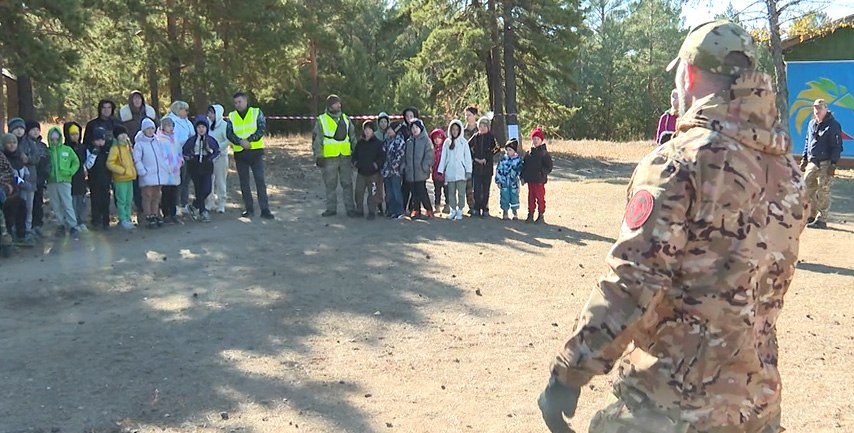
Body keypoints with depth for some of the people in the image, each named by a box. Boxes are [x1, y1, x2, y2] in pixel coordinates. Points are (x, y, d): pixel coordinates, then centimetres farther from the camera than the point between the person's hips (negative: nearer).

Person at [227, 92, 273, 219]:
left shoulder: (256, 112, 2)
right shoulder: (232, 116, 8)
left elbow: (262, 129, -8)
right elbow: (229, 134, -2)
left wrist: (248, 140, -19)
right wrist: (241, 142, -20)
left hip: (255, 152, -3)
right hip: (239, 153, 3)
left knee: (260, 181, -6)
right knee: (244, 183, 8)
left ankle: (265, 209, -5)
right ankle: (249, 208, 18)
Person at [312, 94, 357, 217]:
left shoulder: (346, 119, 13)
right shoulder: (321, 120, 1)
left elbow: (353, 137, 17)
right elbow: (316, 140, -1)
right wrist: (318, 156, -7)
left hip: (345, 156, 3)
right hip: (329, 157, -3)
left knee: (347, 183, 4)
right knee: (330, 184, 5)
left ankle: (350, 208, 9)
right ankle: (331, 208, 13)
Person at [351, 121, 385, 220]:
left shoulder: (378, 143, -3)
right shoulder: (360, 143, 9)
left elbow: (382, 157, -4)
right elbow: (354, 155, 18)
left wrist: (376, 164, -15)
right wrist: (355, 163, 2)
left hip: (373, 173, -4)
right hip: (361, 172, 4)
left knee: (372, 193, 1)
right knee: (358, 192, 4)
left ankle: (371, 212, 10)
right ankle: (359, 210, 17)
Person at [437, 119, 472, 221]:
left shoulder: (463, 142, 0)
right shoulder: (447, 142, 6)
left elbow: (468, 157, -1)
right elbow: (443, 157, 7)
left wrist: (468, 171, -6)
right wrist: (440, 170, 1)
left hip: (461, 172, -2)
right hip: (450, 172, 2)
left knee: (461, 192, 1)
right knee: (451, 192, 8)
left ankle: (460, 211, 9)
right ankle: (453, 210, 18)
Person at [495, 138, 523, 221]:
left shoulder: (518, 159, -1)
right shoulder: (503, 159, -2)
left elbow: (520, 170, 5)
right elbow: (498, 170, 0)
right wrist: (498, 181, -2)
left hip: (514, 183, 0)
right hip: (504, 183, 0)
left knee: (514, 197, 7)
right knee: (504, 198, 4)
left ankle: (515, 213, 22)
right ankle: (505, 212, 17)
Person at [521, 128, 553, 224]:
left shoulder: (544, 153, -7)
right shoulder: (528, 153, 9)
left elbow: (549, 166, -8)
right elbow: (524, 166, 14)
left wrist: (542, 173, -17)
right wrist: (523, 177, 9)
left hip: (539, 181, -5)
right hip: (530, 180, 5)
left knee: (540, 198, 2)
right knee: (531, 198, 12)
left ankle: (541, 216, 9)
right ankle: (530, 215, 20)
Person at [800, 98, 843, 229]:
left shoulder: (833, 125, -9)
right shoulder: (812, 124, 13)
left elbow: (837, 147, -11)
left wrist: (833, 164, -16)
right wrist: (804, 158, 19)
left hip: (825, 164, -7)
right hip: (812, 163, 7)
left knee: (823, 192, -5)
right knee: (807, 190, 9)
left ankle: (821, 220, 0)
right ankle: (811, 216, 21)